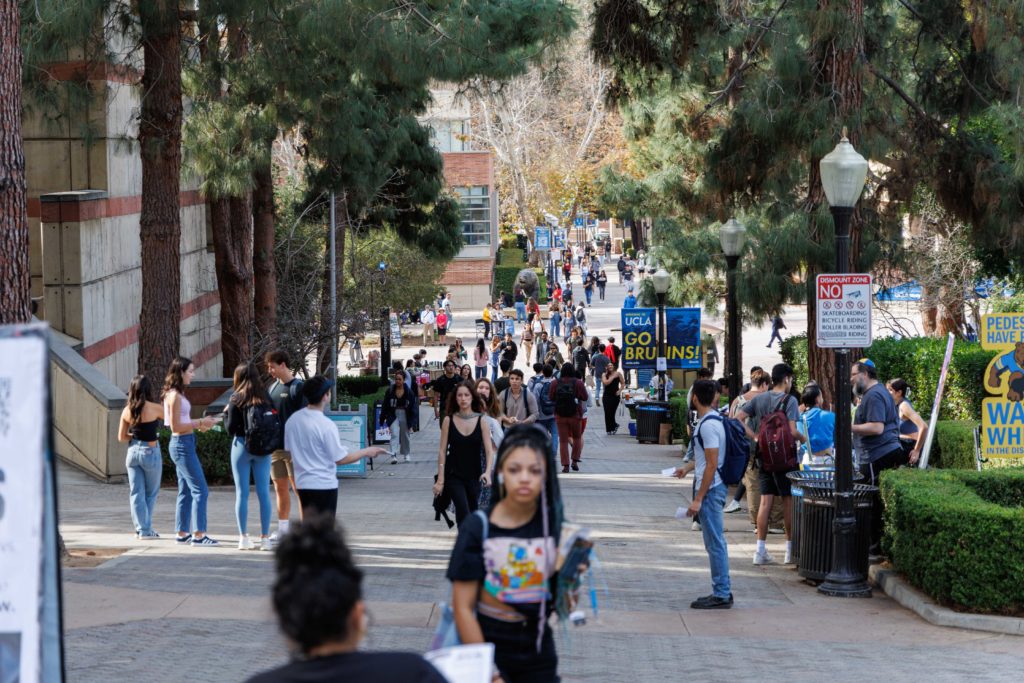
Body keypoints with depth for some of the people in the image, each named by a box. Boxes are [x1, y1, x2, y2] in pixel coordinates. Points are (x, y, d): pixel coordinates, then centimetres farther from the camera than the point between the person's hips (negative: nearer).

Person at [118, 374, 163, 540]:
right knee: (151, 494, 12)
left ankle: (141, 528, 8)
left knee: (136, 493, 9)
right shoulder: (153, 408, -14)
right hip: (150, 452, -4)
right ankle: (146, 530, 14)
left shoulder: (127, 411, -1)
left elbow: (121, 437, 4)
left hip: (133, 452, 4)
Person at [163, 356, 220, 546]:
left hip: (182, 445, 10)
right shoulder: (175, 396, -16)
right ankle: (198, 534, -10)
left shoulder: (176, 394, 13)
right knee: (200, 490, -9)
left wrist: (199, 423, 7)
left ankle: (182, 533, 18)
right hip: (182, 444, -10)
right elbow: (176, 427, -18)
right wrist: (199, 423, -15)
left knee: (186, 491, 14)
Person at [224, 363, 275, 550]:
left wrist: (226, 413, 10)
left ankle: (244, 538, 4)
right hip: (263, 450, 2)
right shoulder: (266, 398, 1)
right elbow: (277, 422, -1)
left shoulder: (236, 399, -7)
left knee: (242, 493, 4)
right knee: (264, 493, 5)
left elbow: (230, 429, -5)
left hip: (242, 447, -2)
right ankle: (265, 537, 6)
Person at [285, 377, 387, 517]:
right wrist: (366, 452, -2)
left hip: (302, 483, 6)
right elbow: (341, 459, -14)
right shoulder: (326, 425, -19)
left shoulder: (292, 420, 0)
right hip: (324, 484, -6)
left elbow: (288, 449, 12)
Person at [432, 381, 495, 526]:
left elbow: (489, 450, -7)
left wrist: (487, 472, -24)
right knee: (463, 512, -17)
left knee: (472, 515, 10)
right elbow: (442, 451, -2)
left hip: (474, 475, 2)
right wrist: (440, 480, -6)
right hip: (454, 475, -2)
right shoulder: (449, 420, -4)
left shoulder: (481, 420, -3)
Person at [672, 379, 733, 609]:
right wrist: (688, 467, 39)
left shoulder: (708, 424, -19)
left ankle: (721, 595, -2)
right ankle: (722, 592, 20)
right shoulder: (714, 420, 12)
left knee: (715, 543, -5)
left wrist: (698, 499, -20)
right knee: (716, 542, 14)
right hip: (715, 487, 10)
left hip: (710, 489, -10)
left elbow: (712, 464, -21)